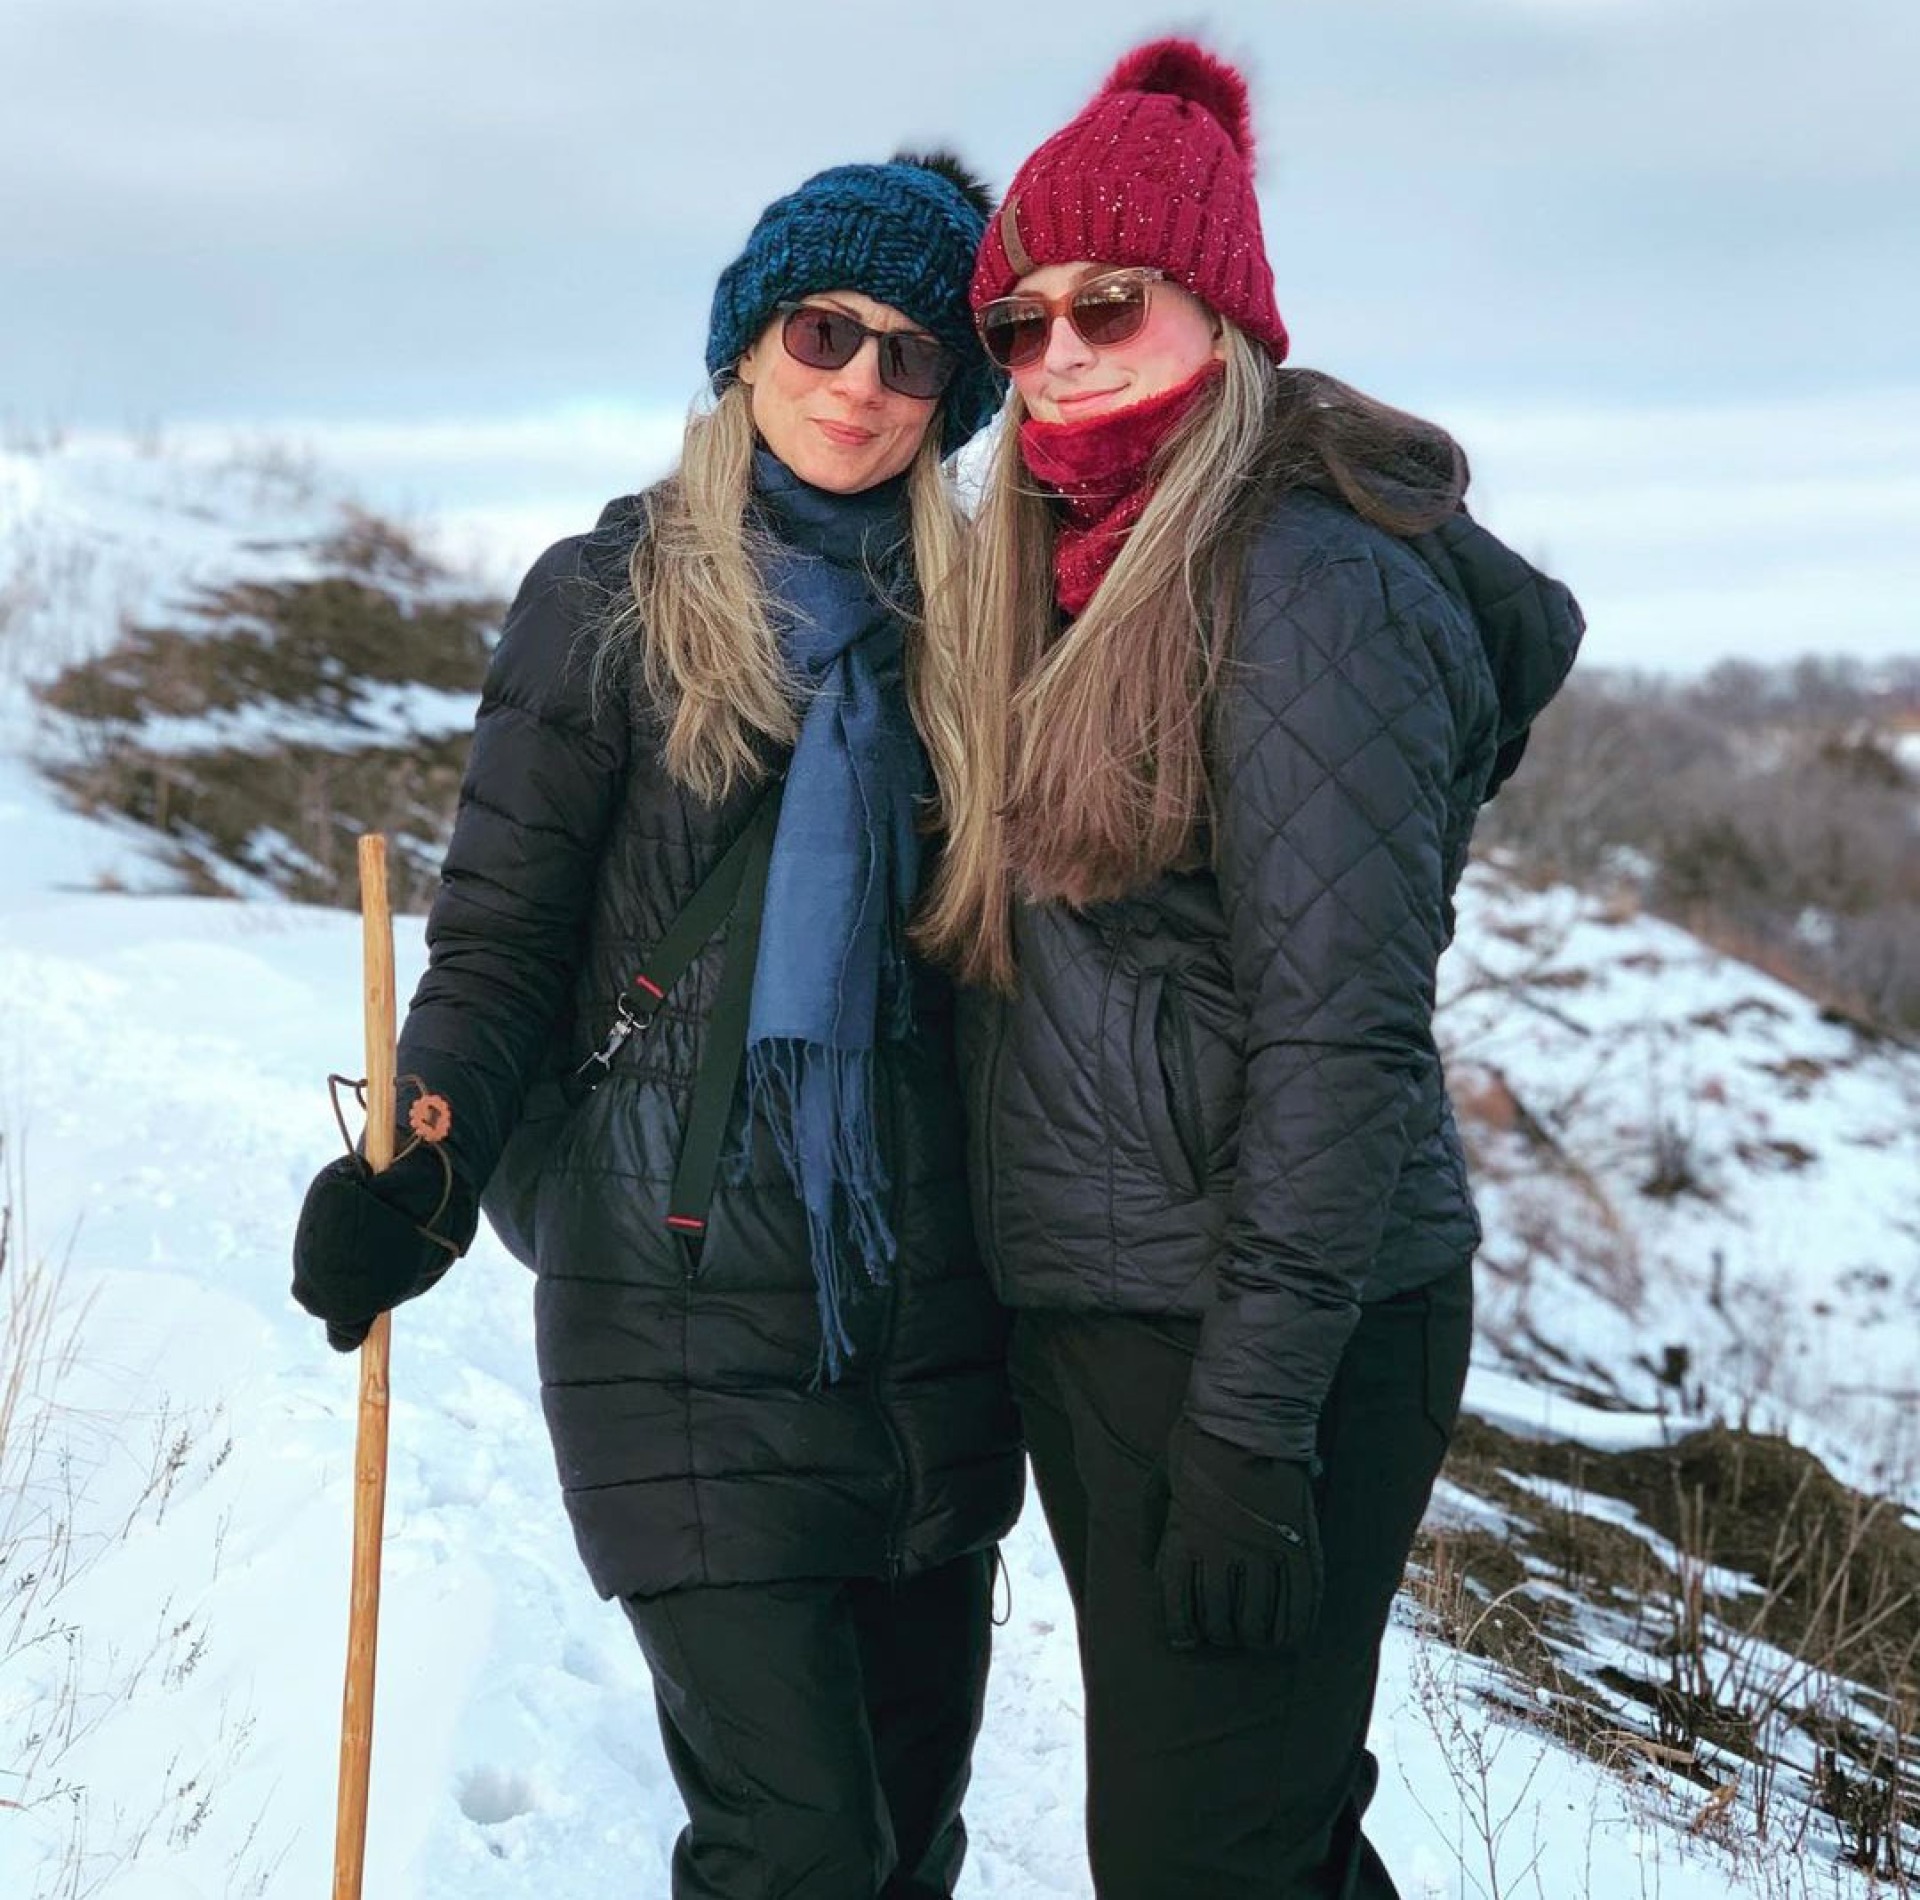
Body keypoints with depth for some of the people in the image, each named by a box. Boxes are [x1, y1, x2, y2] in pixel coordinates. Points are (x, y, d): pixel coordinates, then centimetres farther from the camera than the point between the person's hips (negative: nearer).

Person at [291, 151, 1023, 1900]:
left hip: (928, 1296, 4)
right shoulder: (614, 600, 0)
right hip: (684, 1301, -4)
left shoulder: (963, 619, 9)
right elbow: (499, 941, -3)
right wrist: (421, 1165, -21)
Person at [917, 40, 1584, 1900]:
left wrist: (1252, 1423, -22)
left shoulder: (1315, 577, -14)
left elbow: (1338, 1031, -20)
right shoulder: (1074, 570, 13)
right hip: (1085, 1315, 9)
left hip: (1266, 1334, -9)